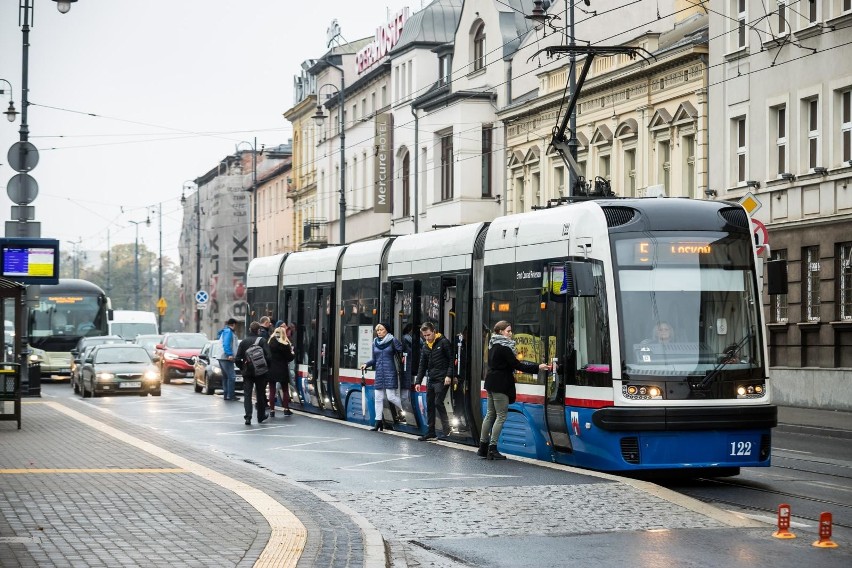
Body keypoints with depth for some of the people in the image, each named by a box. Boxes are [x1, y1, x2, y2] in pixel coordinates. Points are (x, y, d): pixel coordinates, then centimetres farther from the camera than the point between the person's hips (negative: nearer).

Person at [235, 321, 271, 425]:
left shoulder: (244, 342, 1)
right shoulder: (262, 341, -8)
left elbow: (238, 358, -1)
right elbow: (268, 356, -14)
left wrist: (242, 368, 12)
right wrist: (266, 367, 2)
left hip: (247, 372, 1)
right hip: (260, 373, -1)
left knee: (247, 394, 2)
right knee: (260, 394, 12)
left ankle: (248, 416, -13)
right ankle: (261, 416, 22)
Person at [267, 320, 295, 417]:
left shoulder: (270, 343, -2)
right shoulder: (284, 345, -12)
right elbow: (290, 357, -9)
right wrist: (293, 354, 13)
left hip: (271, 369, 2)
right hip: (282, 370, -2)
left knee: (272, 391, 6)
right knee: (285, 390, 12)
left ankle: (272, 410, 4)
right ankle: (286, 409, 11)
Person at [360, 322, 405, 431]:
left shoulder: (392, 341, -4)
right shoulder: (375, 342, 12)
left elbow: (402, 351, -7)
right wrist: (366, 364, 3)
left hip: (390, 373, -6)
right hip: (379, 373, 6)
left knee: (391, 396, -12)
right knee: (378, 398, 4)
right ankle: (378, 421, 10)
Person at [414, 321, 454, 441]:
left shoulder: (443, 342, -7)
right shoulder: (425, 346, 14)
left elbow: (452, 359, -9)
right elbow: (422, 365, 17)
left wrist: (449, 375, -17)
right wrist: (418, 381, 10)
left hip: (442, 380, -8)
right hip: (431, 380, 8)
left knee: (438, 402, -14)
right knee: (429, 404, 7)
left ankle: (447, 430, -8)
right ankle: (430, 432, 13)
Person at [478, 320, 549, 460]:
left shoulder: (494, 345, 12)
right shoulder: (504, 347, -17)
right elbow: (516, 365, -19)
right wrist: (537, 368, -17)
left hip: (491, 384, 10)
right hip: (500, 385, -10)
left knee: (491, 414, 14)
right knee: (501, 416, -5)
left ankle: (483, 446, 17)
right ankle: (492, 448, -6)